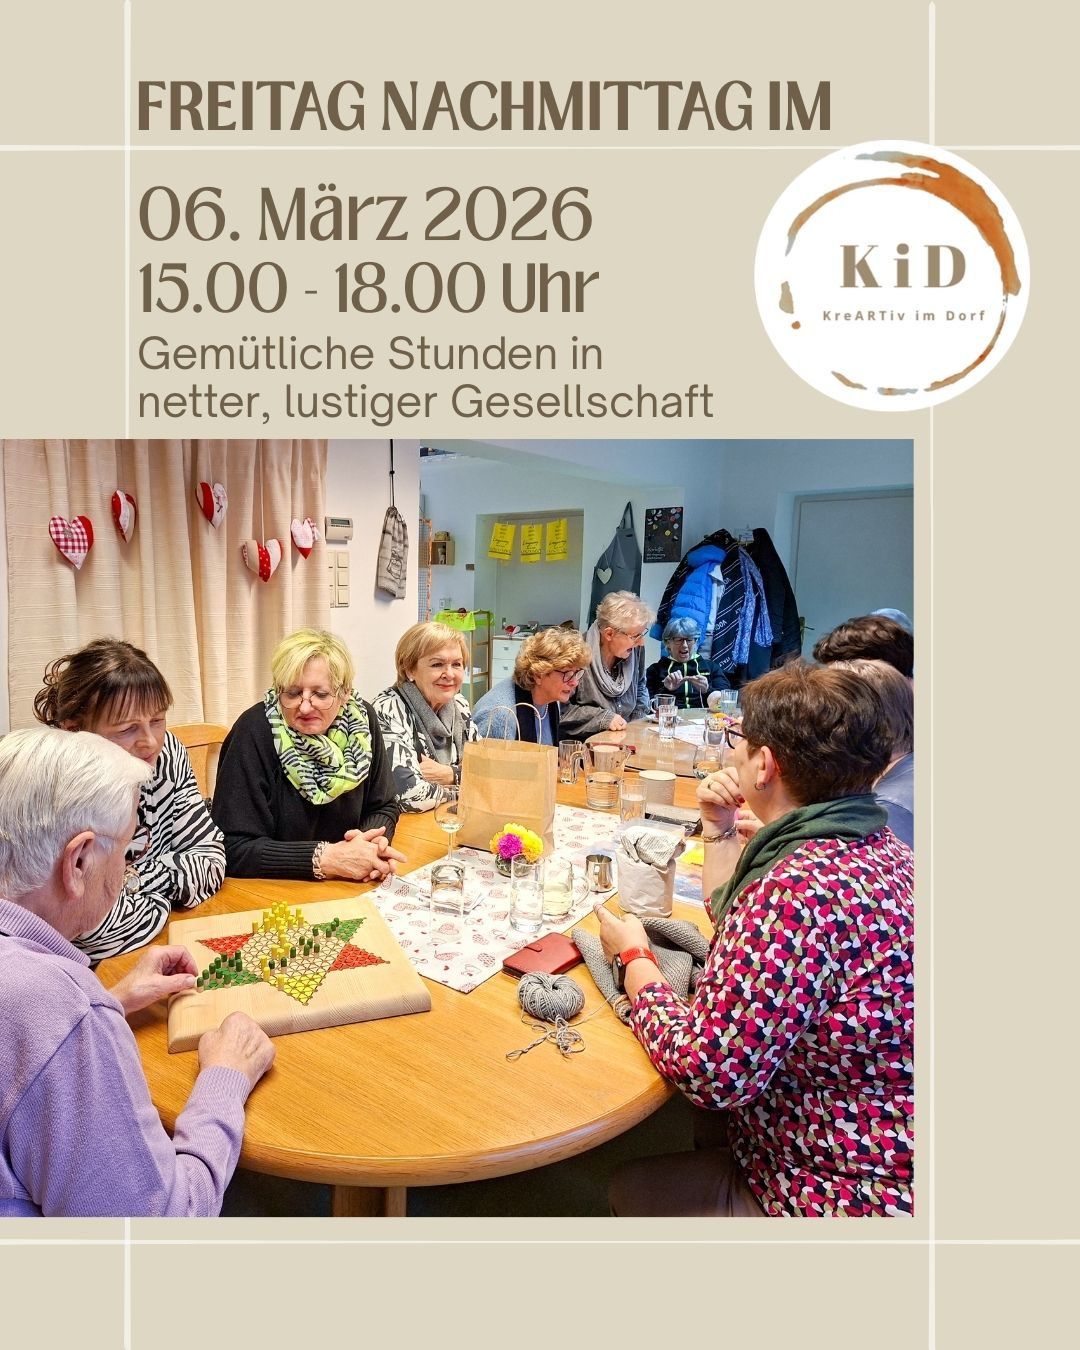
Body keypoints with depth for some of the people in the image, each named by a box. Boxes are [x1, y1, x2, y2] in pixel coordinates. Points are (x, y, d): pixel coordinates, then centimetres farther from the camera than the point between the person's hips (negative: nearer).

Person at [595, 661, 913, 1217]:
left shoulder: (800, 890, -34)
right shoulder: (878, 845, -1)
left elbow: (708, 1071, -27)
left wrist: (633, 958, -13)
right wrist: (719, 827, 6)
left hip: (842, 1197, -8)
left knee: (633, 1187, 10)